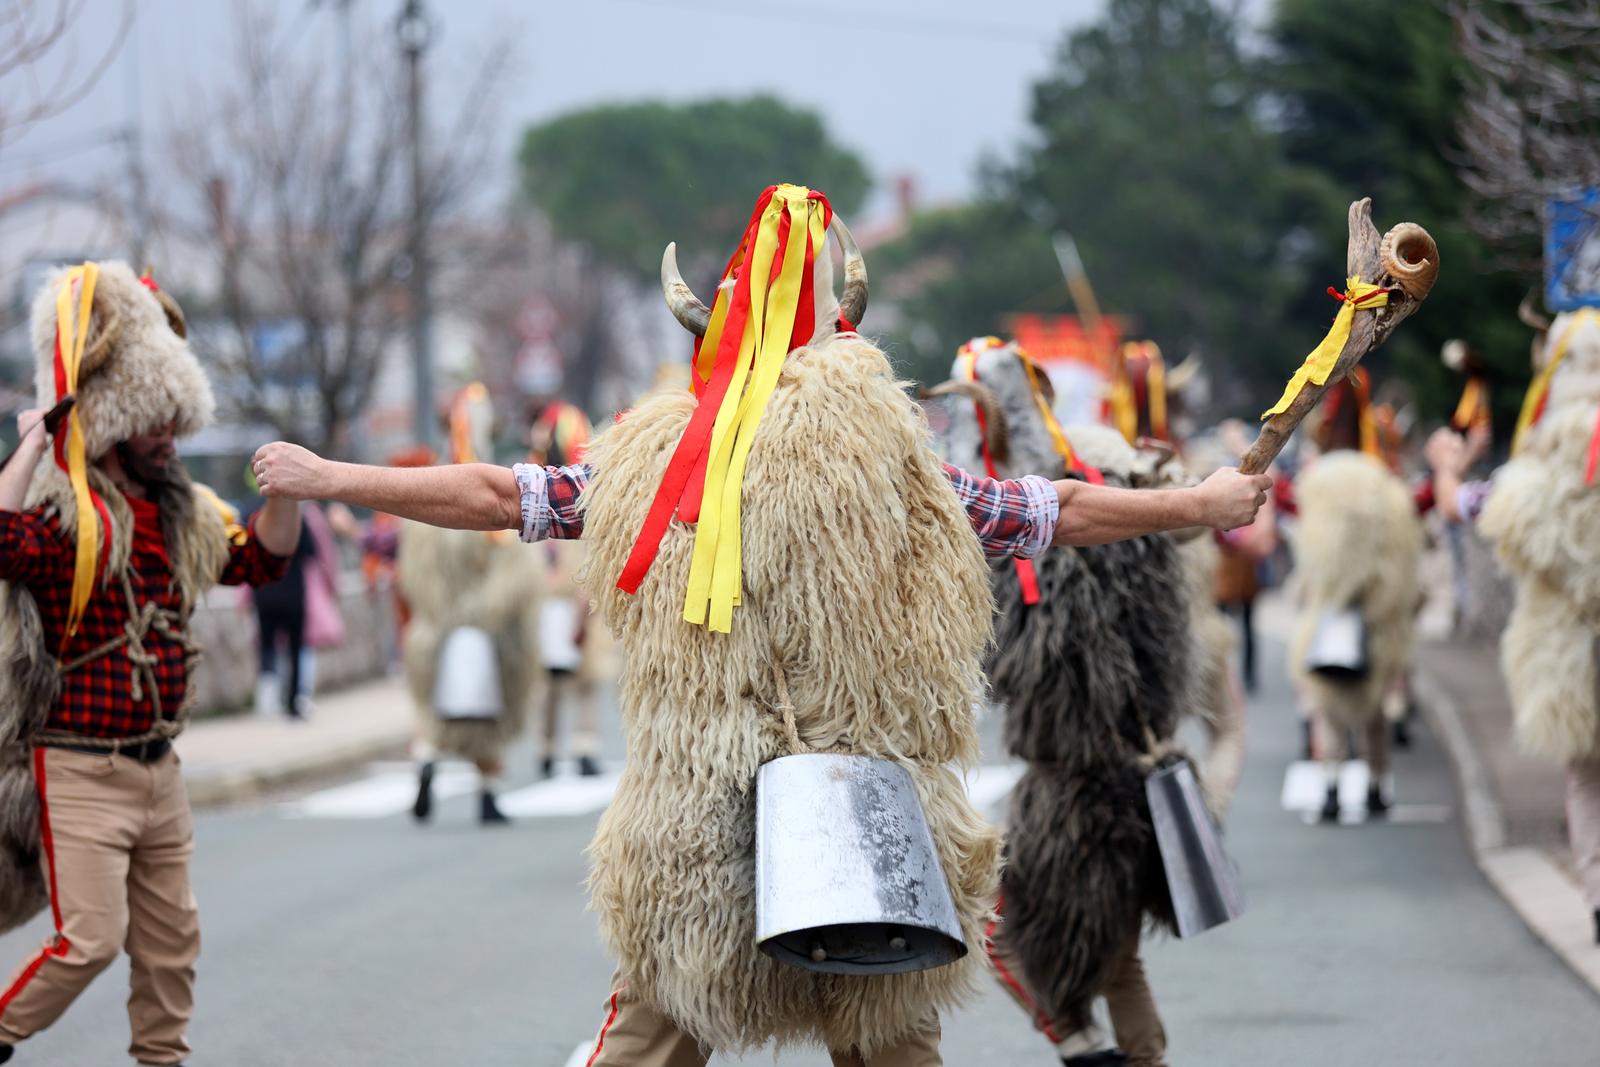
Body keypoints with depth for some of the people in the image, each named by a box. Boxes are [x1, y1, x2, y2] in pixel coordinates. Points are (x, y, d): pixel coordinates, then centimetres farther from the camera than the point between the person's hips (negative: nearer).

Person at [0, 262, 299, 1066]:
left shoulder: (180, 513, 12)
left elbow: (261, 559, 21)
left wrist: (286, 489, 6)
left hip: (158, 766, 8)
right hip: (79, 766, -8)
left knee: (171, 939, 12)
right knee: (90, 938, -11)